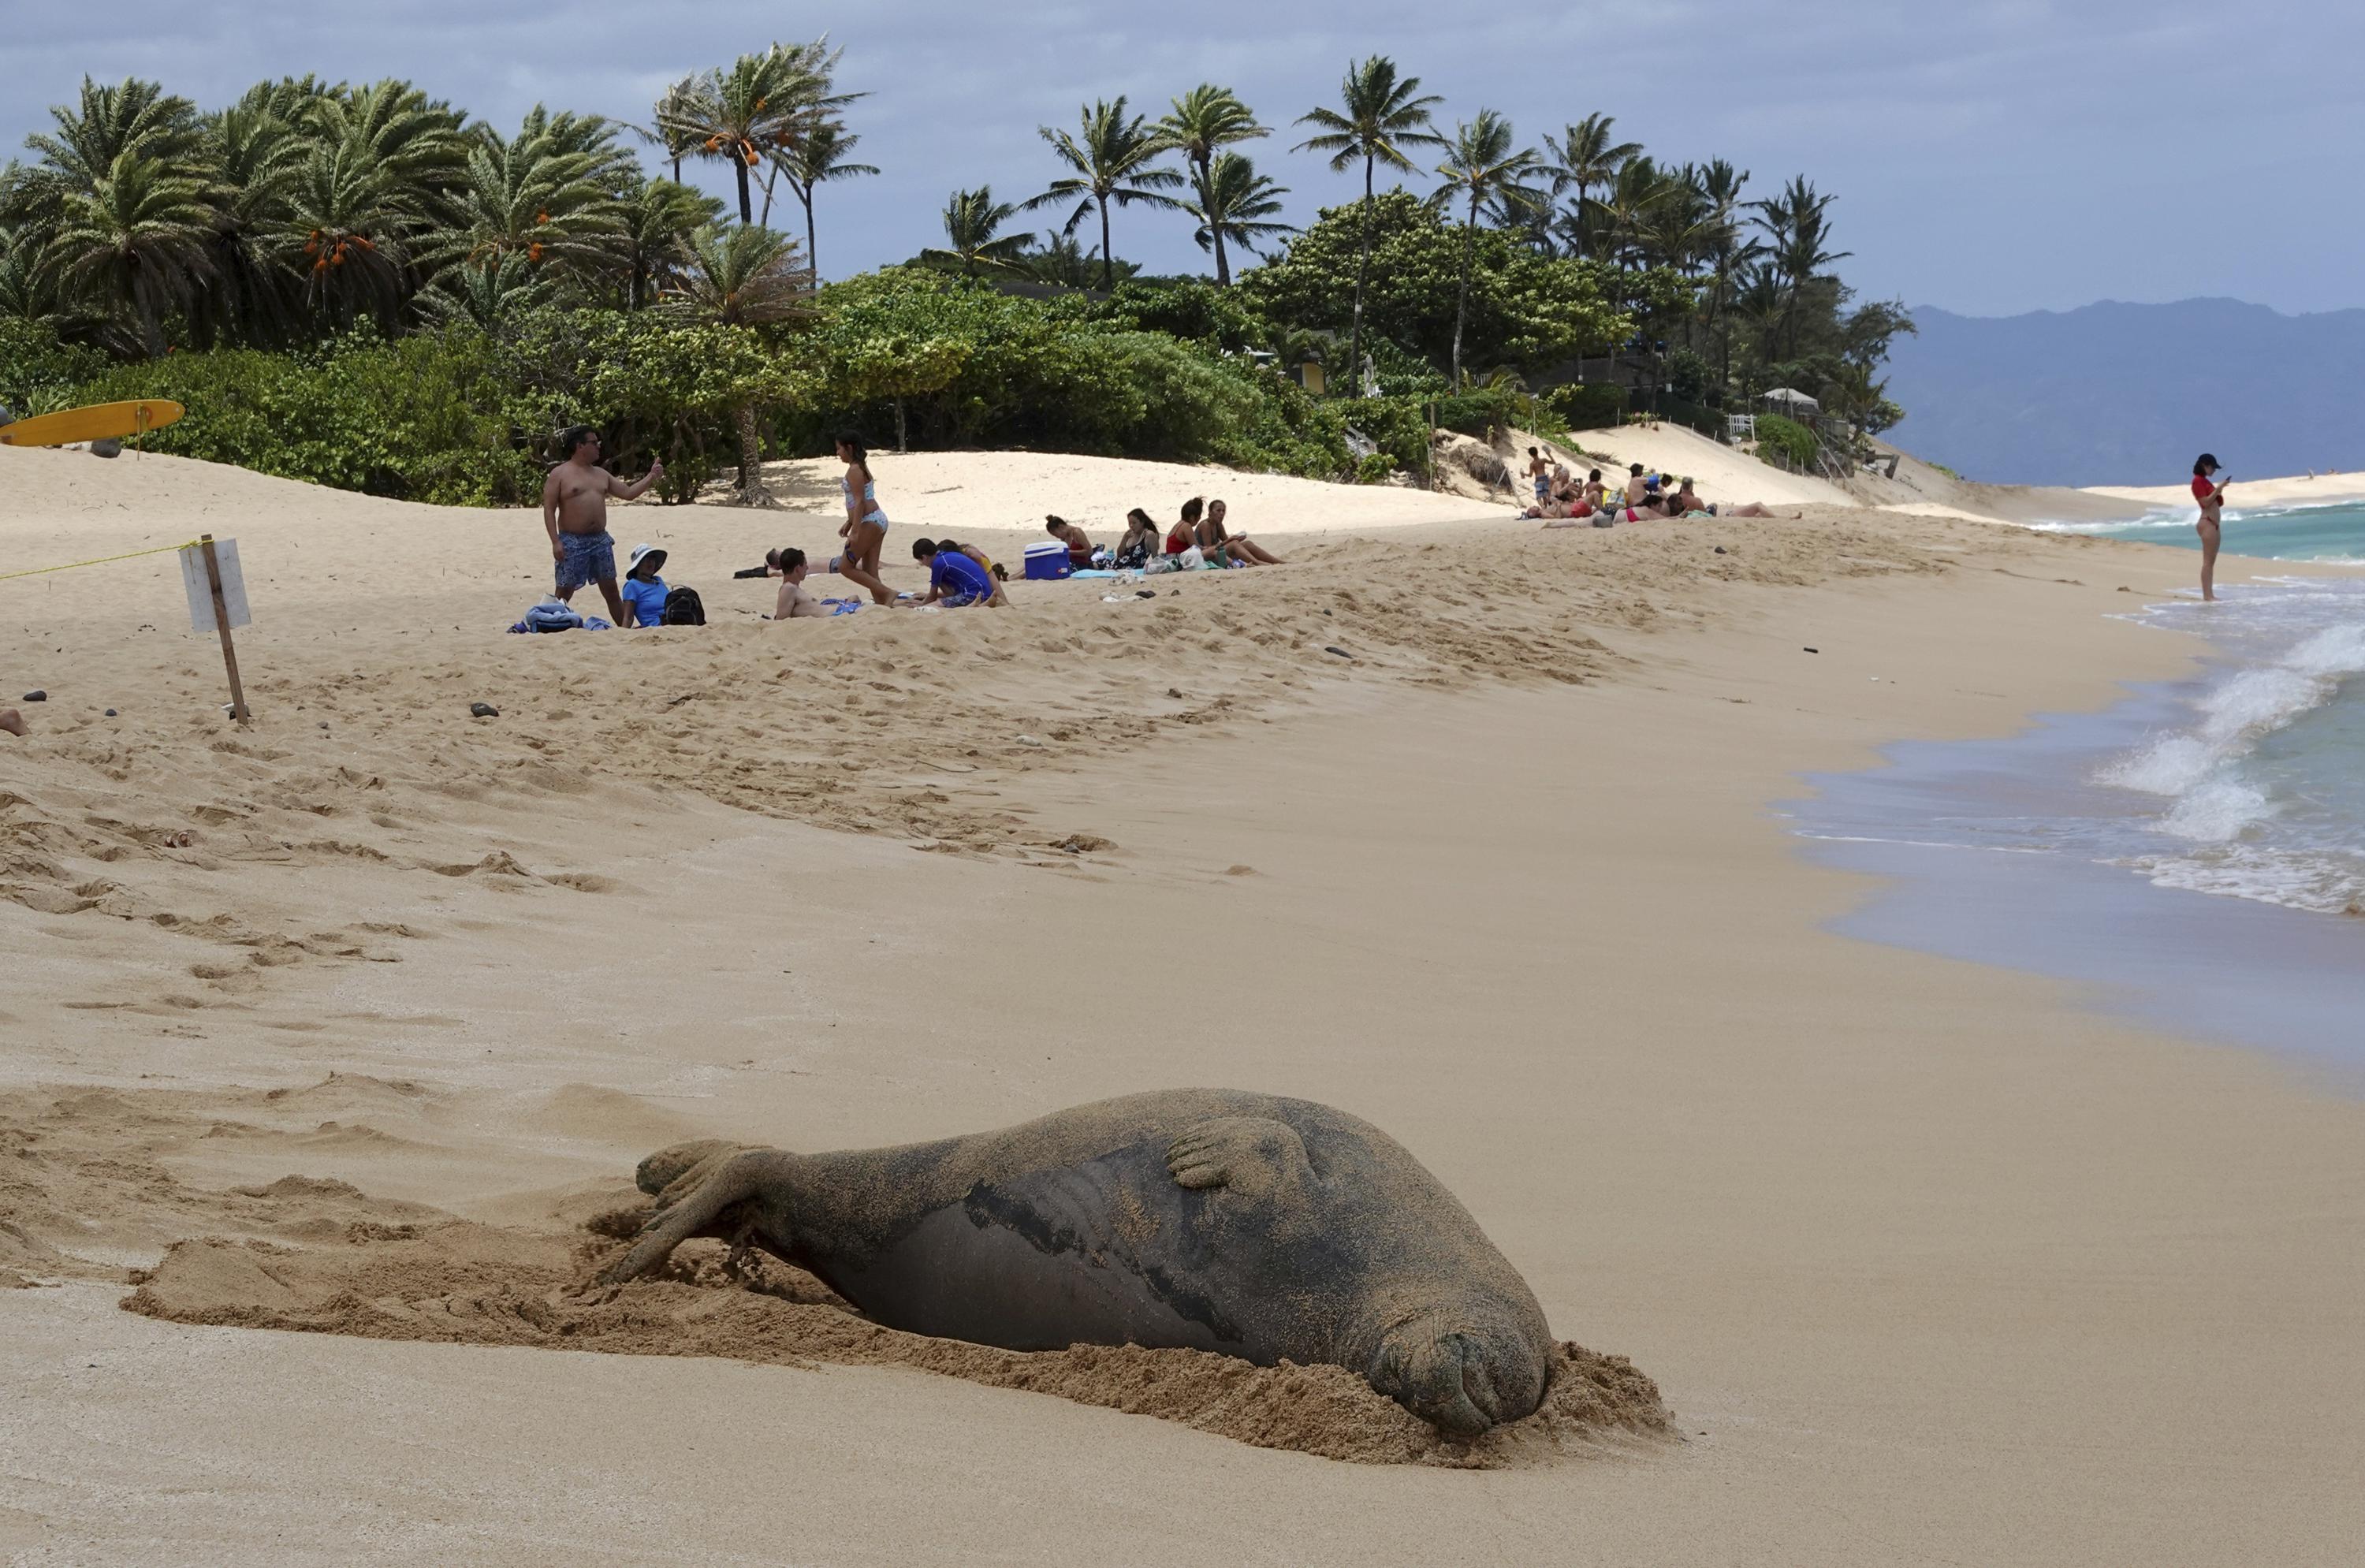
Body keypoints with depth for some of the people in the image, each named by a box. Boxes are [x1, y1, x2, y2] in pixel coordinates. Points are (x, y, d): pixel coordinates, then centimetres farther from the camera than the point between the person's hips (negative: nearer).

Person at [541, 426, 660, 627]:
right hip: (572, 541, -6)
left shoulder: (601, 474, 15)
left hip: (600, 540, 6)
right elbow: (549, 509, -9)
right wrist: (556, 542, -18)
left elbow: (628, 493, 20)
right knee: (564, 592, -5)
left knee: (610, 590, 8)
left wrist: (651, 477, 9)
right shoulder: (559, 474, -5)